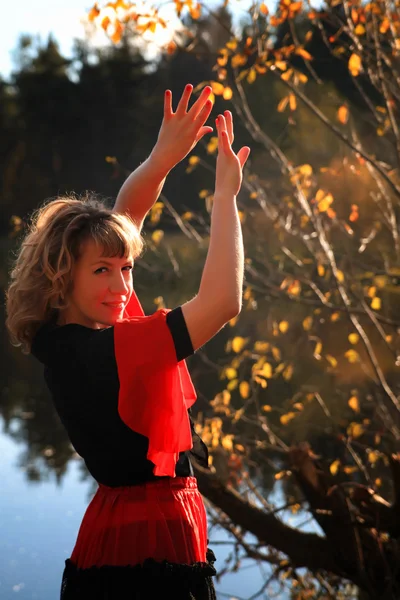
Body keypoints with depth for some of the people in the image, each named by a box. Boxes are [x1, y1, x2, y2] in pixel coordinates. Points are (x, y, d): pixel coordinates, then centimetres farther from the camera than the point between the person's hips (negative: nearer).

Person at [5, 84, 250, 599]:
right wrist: (225, 194, -20)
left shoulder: (61, 339, 1)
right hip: (152, 544, -10)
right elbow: (223, 301, -30)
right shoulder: (101, 350, -25)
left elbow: (122, 218, 7)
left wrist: (165, 155, -6)